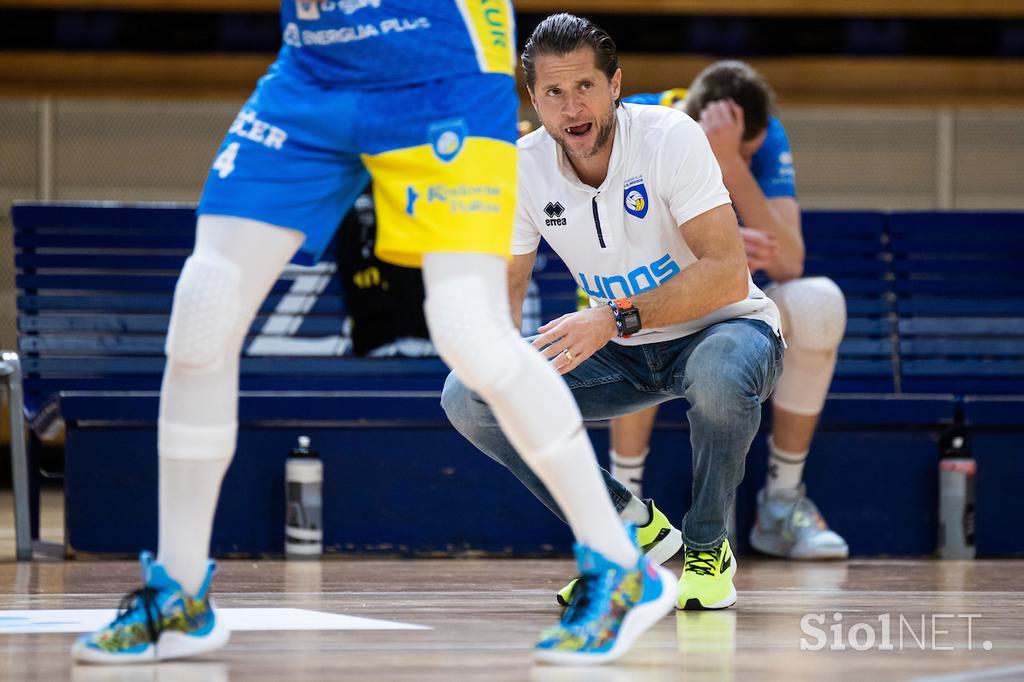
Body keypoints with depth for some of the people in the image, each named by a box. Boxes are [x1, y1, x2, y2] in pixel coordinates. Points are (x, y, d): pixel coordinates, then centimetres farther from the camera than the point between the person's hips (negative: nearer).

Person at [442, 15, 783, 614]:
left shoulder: (669, 137, -23)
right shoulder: (522, 169, -9)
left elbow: (728, 274, -30)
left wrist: (615, 318, -39)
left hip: (717, 328, -5)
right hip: (622, 355, 5)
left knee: (719, 376, -41)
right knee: (467, 397, -14)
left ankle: (708, 546, -12)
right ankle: (628, 527, 1)